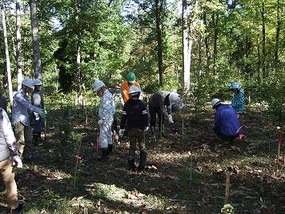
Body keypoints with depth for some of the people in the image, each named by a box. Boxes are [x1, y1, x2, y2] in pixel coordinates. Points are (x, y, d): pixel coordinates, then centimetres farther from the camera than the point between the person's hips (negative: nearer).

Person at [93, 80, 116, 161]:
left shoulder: (106, 97, -19)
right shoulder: (109, 94, 13)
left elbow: (106, 111, -25)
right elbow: (113, 108, 17)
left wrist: (102, 120, -21)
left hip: (106, 120, -11)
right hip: (109, 119, 11)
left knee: (103, 136, -8)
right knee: (108, 135, 21)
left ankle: (104, 154, -6)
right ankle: (109, 151, 34)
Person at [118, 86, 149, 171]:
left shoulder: (127, 104, -2)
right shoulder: (141, 104, -8)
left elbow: (124, 117, -2)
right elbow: (145, 116, -7)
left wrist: (121, 128, 3)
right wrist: (146, 125, 8)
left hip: (131, 128, 2)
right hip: (140, 128, -2)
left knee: (132, 146, 11)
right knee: (142, 145, 11)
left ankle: (131, 166, 11)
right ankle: (142, 163, -4)